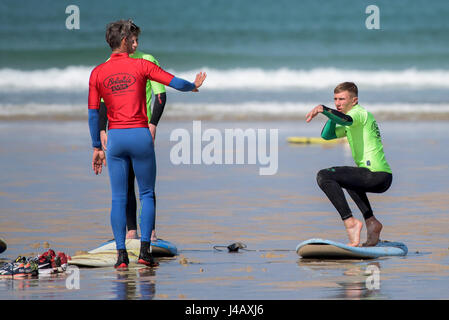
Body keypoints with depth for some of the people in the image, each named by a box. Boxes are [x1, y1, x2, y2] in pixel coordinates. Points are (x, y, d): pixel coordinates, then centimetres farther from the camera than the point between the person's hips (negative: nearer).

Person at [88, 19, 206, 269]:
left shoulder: (98, 73, 4)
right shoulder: (141, 66, -4)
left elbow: (93, 113, 5)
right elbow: (175, 82, -3)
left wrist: (97, 148, 11)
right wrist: (193, 86, 20)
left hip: (115, 137, 2)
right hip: (140, 135, -2)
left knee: (118, 199, 5)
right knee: (147, 194, 8)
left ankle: (122, 254, 1)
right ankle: (145, 250, 0)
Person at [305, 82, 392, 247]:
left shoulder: (359, 113, -3)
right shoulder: (353, 121, 27)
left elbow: (346, 120, -28)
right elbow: (326, 135, 27)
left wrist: (323, 109, -36)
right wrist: (332, 117, 13)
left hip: (376, 176, -10)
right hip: (383, 179, 10)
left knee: (324, 176, -15)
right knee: (349, 178, 40)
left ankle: (350, 221, -19)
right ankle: (371, 222, 25)